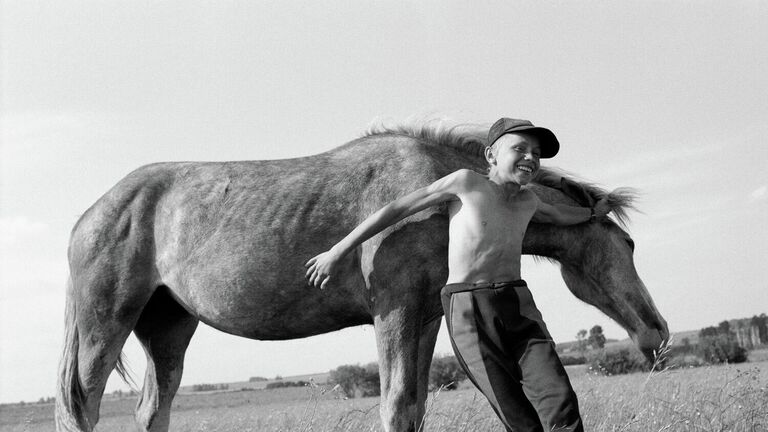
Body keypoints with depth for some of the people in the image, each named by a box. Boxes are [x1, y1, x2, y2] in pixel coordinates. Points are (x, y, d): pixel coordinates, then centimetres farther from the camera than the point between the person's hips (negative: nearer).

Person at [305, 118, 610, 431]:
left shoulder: (527, 201, 16)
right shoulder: (466, 183, -2)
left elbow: (558, 216, 43)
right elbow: (395, 209, 1)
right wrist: (336, 253, 1)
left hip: (520, 304, 6)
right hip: (468, 310, -5)